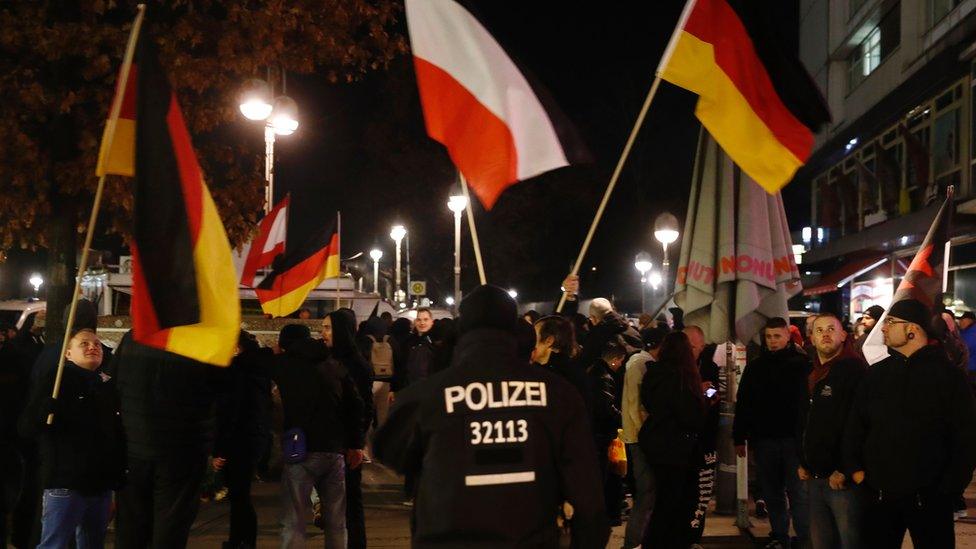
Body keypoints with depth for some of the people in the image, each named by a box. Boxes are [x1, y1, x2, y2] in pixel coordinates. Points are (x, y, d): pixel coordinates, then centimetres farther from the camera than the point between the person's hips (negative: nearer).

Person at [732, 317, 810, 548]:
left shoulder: (802, 364, -3)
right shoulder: (756, 366, 9)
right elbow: (743, 404, 10)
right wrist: (739, 438, 7)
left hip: (793, 438, -4)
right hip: (764, 438, 4)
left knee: (797, 492, -3)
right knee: (772, 493, 11)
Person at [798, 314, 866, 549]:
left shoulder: (854, 369, -11)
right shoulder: (812, 375, 16)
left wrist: (844, 470, -20)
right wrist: (803, 463, 18)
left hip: (844, 479, -8)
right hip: (815, 477, 8)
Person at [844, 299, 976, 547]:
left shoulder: (948, 374, -3)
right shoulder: (876, 374, 10)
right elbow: (855, 425, 14)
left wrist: (952, 487, -9)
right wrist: (854, 468, 2)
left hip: (929, 498, -4)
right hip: (879, 496, 4)